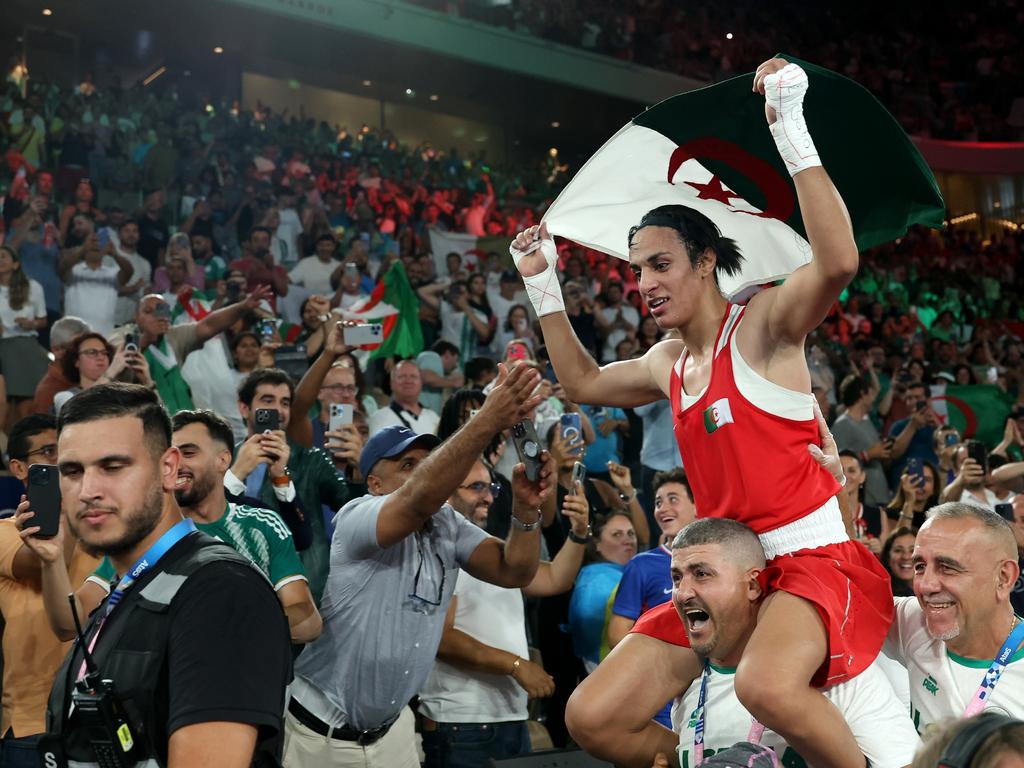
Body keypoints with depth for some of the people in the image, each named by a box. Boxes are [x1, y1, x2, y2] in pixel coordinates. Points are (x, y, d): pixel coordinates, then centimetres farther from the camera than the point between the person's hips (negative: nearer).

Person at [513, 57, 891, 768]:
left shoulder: (764, 322, -7)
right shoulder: (667, 363, 15)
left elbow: (839, 260, -28)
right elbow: (583, 382, 33)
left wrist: (790, 128, -29)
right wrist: (543, 284, 26)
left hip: (815, 558, -7)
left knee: (766, 685, -39)